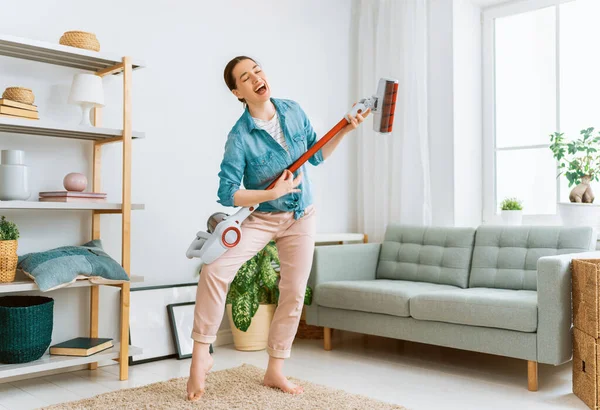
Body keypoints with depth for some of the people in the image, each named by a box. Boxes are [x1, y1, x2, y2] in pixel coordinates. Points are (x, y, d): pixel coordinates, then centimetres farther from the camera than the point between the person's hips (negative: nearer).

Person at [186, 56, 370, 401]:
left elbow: (317, 155, 5)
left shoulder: (293, 111, -6)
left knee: (294, 293, 7)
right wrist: (274, 192, -28)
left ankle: (275, 371, 22)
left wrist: (344, 131, -8)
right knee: (215, 269, -24)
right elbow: (227, 195, -20)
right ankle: (201, 355, -6)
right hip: (263, 217, -4)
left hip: (302, 217, 4)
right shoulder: (240, 137, -20)